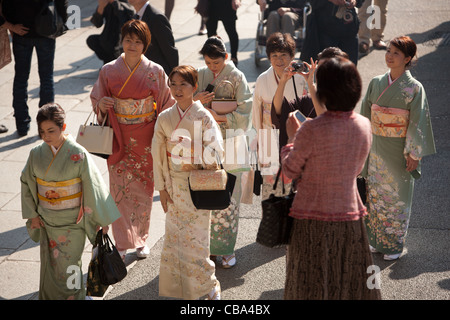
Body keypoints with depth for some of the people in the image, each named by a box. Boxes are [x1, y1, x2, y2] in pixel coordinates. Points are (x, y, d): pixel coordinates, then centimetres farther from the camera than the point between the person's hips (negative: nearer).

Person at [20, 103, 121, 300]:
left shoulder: (78, 154, -16)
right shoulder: (37, 154, -4)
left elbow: (93, 185, -10)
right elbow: (26, 182, 9)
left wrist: (102, 218, -6)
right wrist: (32, 213, 4)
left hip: (71, 220, -4)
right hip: (46, 220, 4)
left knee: (67, 265, 2)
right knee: (49, 264, 13)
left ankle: (74, 296, 22)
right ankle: (49, 296, 31)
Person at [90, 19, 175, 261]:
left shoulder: (155, 71, -4)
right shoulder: (109, 71, -3)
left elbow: (167, 105, 1)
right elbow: (96, 99, 7)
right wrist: (101, 104, -17)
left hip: (145, 140, 0)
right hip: (119, 139, 0)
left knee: (144, 189, 10)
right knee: (120, 189, 0)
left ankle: (141, 238, 28)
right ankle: (122, 243, 11)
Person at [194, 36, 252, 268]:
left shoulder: (237, 78, -3)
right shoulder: (200, 76, 8)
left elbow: (244, 114, -8)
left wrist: (218, 117, -17)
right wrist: (195, 100, -10)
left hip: (229, 145, -3)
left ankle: (226, 249, 8)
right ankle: (209, 243, 18)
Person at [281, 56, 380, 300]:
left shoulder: (312, 130, -21)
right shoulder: (364, 126, -5)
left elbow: (290, 171, -10)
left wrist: (291, 137, 4)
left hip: (313, 217, -4)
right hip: (350, 213, 4)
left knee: (312, 285, 12)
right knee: (352, 282, 19)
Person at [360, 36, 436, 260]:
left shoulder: (414, 88, -10)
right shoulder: (376, 83, 3)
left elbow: (418, 122, -10)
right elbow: (365, 115, 10)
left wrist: (414, 154, -13)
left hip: (399, 150, -4)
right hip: (377, 149, 5)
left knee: (398, 196, 5)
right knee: (376, 194, 11)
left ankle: (395, 245, 19)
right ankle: (378, 241, 25)